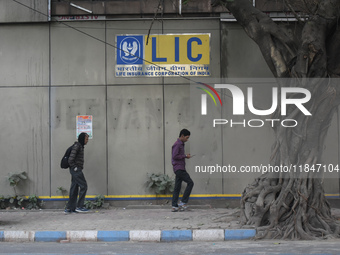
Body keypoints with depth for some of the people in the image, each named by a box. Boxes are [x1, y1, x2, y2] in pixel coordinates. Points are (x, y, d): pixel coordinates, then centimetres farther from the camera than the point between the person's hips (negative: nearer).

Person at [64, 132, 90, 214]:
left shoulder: (80, 146, 18)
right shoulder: (77, 145, -13)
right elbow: (71, 159, -20)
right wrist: (74, 167, -14)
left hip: (77, 170, 10)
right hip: (76, 170, -10)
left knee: (74, 188, 8)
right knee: (83, 186, -8)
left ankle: (69, 208, 9)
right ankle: (79, 206, -5)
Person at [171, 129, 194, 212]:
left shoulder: (181, 144, 21)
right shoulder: (177, 144, -10)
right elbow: (174, 156, -18)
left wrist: (186, 156, 11)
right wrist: (185, 156, -11)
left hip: (180, 169, 10)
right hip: (179, 168, -10)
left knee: (177, 188, 6)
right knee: (190, 183, -11)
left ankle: (174, 206, 5)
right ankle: (183, 202, -8)